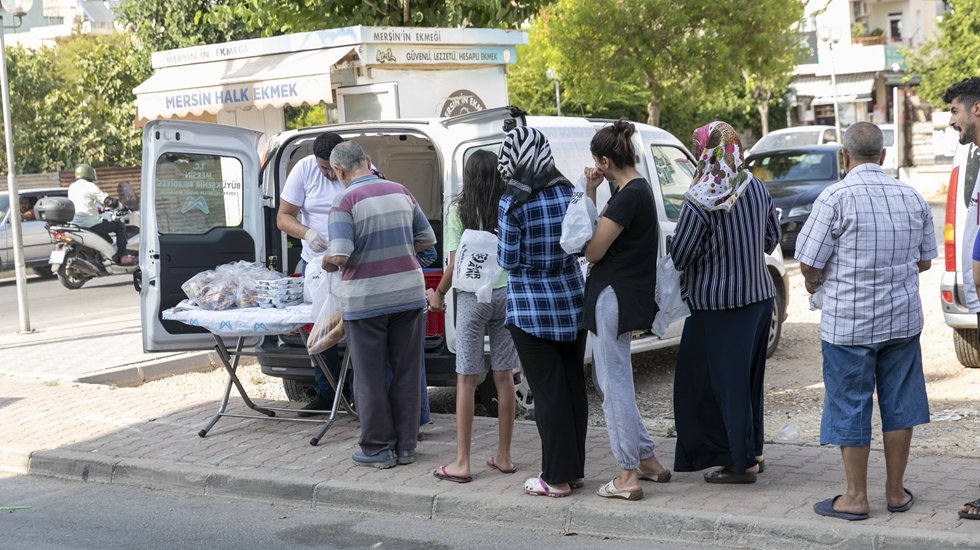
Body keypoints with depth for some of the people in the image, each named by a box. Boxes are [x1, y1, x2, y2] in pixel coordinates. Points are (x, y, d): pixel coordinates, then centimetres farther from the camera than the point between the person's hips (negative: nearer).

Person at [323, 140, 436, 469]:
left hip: (366, 300, -5)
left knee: (370, 377, 6)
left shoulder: (346, 201, -11)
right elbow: (426, 239, 12)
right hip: (408, 293, 5)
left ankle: (378, 449, 12)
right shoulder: (400, 192, 6)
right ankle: (405, 445, 17)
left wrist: (327, 263, 2)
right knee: (406, 373, 11)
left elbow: (339, 256, -19)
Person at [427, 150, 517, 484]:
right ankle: (503, 457, 17)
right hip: (506, 293, 3)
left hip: (473, 296, -3)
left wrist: (439, 293, 8)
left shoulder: (459, 210, -4)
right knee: (504, 376, 10)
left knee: (466, 379, 1)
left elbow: (455, 263, -6)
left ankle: (462, 463, 1)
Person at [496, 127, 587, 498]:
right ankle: (575, 469, 20)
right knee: (573, 385, 12)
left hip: (532, 307, -5)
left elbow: (508, 261, -12)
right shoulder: (568, 193, 0)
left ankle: (557, 477, 5)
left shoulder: (512, 204, -15)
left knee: (548, 391, 0)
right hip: (571, 300, 5)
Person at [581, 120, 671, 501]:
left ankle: (628, 476, 2)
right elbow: (599, 235, 14)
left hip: (615, 298, -10)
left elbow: (593, 250, -16)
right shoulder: (637, 190, 13)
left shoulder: (628, 196, -18)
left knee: (615, 384, -3)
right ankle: (647, 460, 25)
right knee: (612, 379, 19)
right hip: (622, 295, 10)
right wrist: (590, 194, 3)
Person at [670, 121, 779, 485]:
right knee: (748, 376, 19)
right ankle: (751, 451, 29)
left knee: (724, 378, 4)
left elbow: (679, 256, -13)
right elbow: (772, 238, 12)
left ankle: (742, 462, 9)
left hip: (718, 305, -7)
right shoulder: (757, 189, 0)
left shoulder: (699, 202, -19)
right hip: (759, 295, 7)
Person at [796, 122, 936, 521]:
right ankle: (896, 491, 21)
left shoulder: (836, 197, -13)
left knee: (850, 408, 5)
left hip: (849, 322, -5)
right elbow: (925, 260, 13)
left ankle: (856, 497, 10)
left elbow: (809, 265, -12)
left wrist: (814, 284, 10)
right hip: (903, 318, 5)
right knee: (899, 403, 13)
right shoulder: (912, 197, 4)